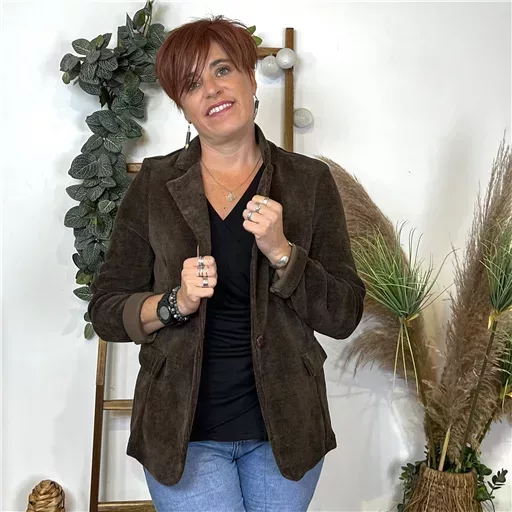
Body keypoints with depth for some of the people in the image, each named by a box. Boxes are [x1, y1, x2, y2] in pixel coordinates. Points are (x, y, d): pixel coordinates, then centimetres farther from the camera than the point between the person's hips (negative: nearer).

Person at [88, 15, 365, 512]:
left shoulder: (309, 181, -2)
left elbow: (344, 315, -5)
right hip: (184, 429, -1)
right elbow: (106, 311, -1)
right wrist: (175, 302, -19)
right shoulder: (154, 183, -2)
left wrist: (282, 252, -20)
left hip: (283, 424, 1)